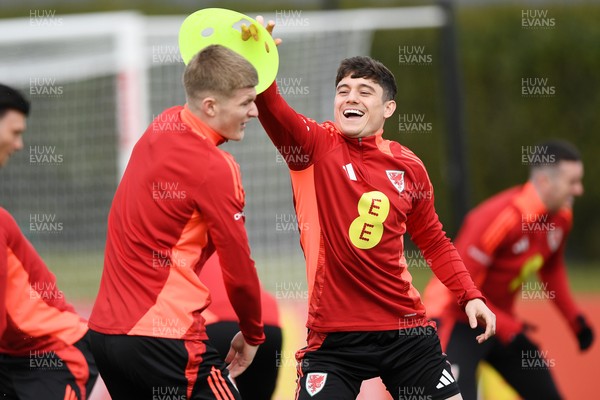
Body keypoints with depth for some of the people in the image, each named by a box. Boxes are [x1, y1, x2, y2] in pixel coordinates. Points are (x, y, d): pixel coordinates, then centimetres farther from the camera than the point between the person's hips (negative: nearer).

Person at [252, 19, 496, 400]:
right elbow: (273, 110, -23)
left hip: (406, 328, 3)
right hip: (333, 335, -3)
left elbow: (434, 242, 19)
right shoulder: (314, 146, -3)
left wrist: (470, 295, 8)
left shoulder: (408, 166, 6)